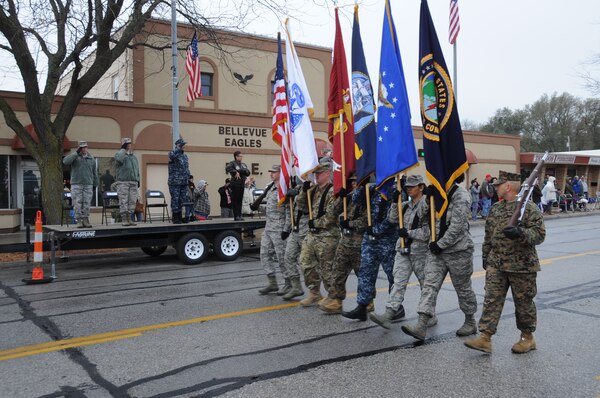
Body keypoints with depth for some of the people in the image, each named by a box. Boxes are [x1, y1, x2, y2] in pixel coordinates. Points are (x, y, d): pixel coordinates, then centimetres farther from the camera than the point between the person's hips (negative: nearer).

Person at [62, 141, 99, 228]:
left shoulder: (91, 159, 12)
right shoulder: (74, 157, 4)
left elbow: (95, 172, 16)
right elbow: (65, 161, -17)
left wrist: (95, 184, 13)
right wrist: (76, 153, -15)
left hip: (88, 185, 2)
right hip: (76, 184, -2)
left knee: (87, 203, 0)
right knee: (77, 203, -3)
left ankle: (85, 220, 7)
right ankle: (79, 221, 2)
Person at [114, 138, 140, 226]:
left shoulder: (134, 157, 21)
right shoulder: (119, 154, 4)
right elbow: (119, 159, -22)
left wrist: (138, 180, 17)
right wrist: (124, 149, -11)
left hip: (133, 182, 5)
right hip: (123, 182, -5)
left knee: (132, 201, 3)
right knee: (123, 201, -6)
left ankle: (129, 218, 10)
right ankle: (124, 220, -3)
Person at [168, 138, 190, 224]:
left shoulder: (185, 156, 17)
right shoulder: (173, 154, -5)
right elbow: (172, 154, -32)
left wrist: (188, 177, 18)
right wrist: (179, 148, -24)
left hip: (184, 182, 7)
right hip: (175, 182, -7)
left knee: (183, 200, 9)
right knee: (175, 199, -3)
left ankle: (180, 217, 17)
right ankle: (175, 218, 3)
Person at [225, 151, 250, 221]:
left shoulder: (243, 164, 17)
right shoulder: (233, 163, -2)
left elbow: (248, 173, 6)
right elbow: (227, 168, -22)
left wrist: (240, 171, -9)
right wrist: (235, 172, -19)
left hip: (242, 184, 6)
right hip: (235, 184, -6)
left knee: (240, 200, 8)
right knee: (235, 200, -4)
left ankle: (239, 215, 13)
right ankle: (236, 216, -2)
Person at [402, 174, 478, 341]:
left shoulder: (461, 195, -13)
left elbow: (457, 226, -19)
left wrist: (441, 244, -17)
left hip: (458, 250, -6)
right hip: (437, 249, 7)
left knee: (463, 288, 10)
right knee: (430, 284, -5)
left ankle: (470, 322, 31)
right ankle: (421, 326, -11)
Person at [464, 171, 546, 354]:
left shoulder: (529, 208, -10)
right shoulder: (496, 209, 10)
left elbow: (539, 234, -15)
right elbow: (488, 235, 18)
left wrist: (520, 233, -31)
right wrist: (485, 257, 18)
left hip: (521, 265, -5)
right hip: (496, 264, 6)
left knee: (523, 302, 9)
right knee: (492, 299, 0)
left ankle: (528, 338, 26)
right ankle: (485, 338, 1)